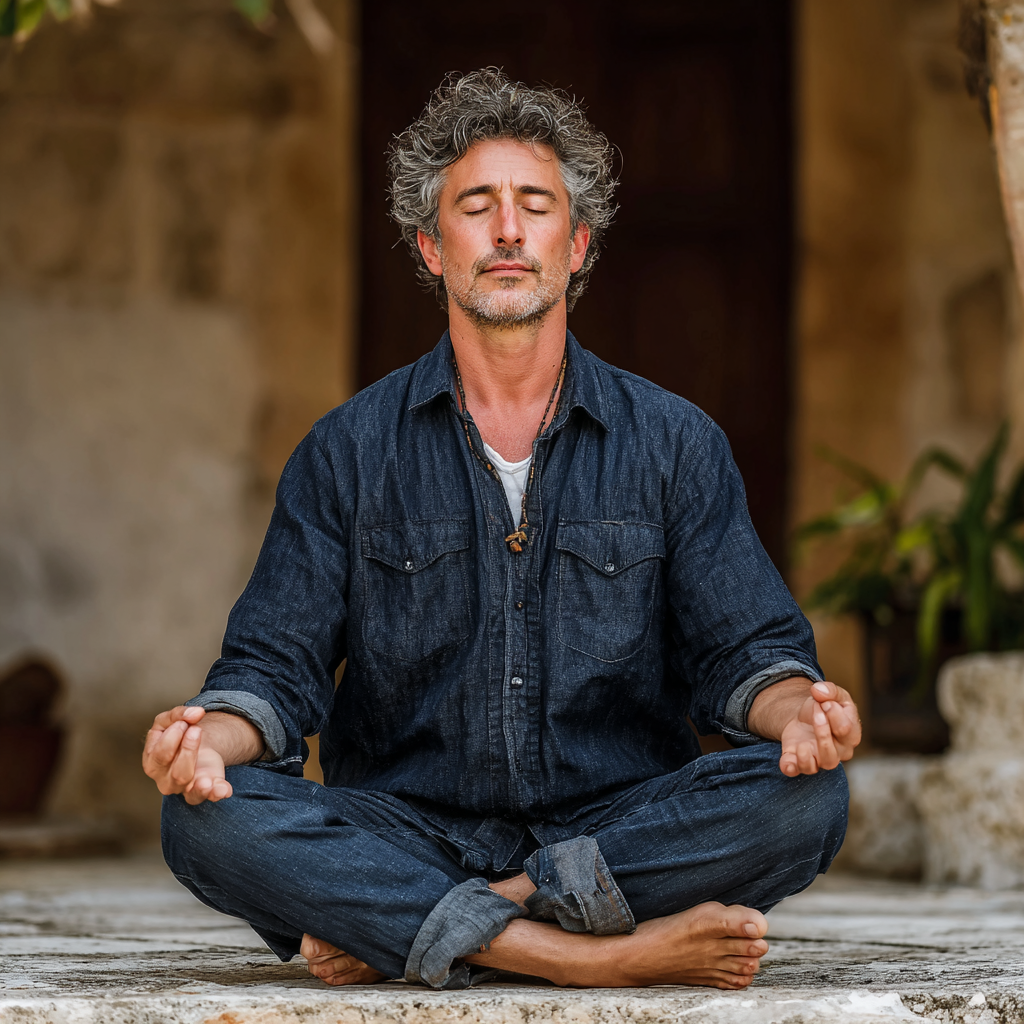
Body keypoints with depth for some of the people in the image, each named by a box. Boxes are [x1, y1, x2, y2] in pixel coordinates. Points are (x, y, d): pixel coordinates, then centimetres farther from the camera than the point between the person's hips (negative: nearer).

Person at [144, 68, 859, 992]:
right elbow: (276, 665, 4)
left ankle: (395, 933, -24)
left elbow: (742, 649, 4)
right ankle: (607, 952, -33)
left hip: (616, 829, 1)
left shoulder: (675, 443, 9)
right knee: (206, 817, -29)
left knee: (804, 795, -29)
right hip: (405, 833, 0)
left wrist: (796, 706, -22)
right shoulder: (348, 454, 8)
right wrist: (210, 734, -21)